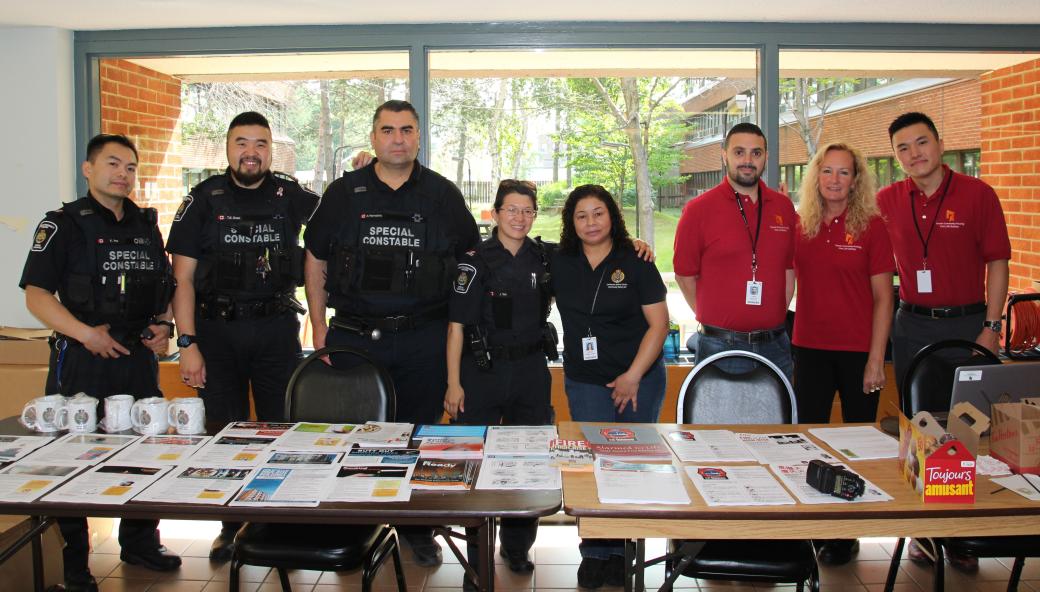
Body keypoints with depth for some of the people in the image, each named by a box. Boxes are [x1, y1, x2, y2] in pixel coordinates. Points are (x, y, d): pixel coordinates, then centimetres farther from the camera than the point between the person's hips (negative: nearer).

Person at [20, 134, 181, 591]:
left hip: (139, 358, 5)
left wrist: (163, 324, 5)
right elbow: (36, 295, -9)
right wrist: (85, 333, -19)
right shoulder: (64, 224, -3)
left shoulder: (146, 225, 13)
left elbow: (165, 287, 23)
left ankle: (140, 544, 27)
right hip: (82, 362, -5)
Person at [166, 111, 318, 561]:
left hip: (276, 327, 1)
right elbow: (182, 278, -3)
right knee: (224, 430, 9)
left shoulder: (290, 196, 2)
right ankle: (231, 524, 24)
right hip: (216, 329, 0)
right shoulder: (204, 199, -1)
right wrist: (187, 343, -10)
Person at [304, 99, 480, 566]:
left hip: (424, 339, 0)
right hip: (353, 336, 1)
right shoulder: (343, 192, 6)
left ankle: (418, 528, 23)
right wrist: (319, 325, 5)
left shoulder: (442, 194, 5)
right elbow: (316, 260, 10)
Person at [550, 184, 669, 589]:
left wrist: (633, 376, -10)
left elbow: (659, 323, -5)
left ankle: (621, 552, 17)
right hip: (584, 381, 2)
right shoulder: (559, 264, 4)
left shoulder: (635, 263, -4)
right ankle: (594, 553, 12)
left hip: (639, 378, -1)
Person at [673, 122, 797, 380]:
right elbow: (685, 276, 0)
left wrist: (774, 318, 8)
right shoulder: (698, 209, -5)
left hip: (775, 346, 4)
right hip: (721, 348, -4)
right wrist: (713, 321, 3)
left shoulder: (783, 207, 7)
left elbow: (789, 269, 13)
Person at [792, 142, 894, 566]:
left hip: (858, 351, -3)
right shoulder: (798, 225, 5)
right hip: (810, 348, 3)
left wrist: (876, 359, -9)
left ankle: (847, 534, 19)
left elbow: (882, 297, -5)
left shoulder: (871, 225, -5)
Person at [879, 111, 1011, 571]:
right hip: (912, 326, 3)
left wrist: (991, 327, -9)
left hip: (967, 323, -2)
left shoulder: (978, 194, -5)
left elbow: (997, 263, -4)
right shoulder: (887, 201, 2)